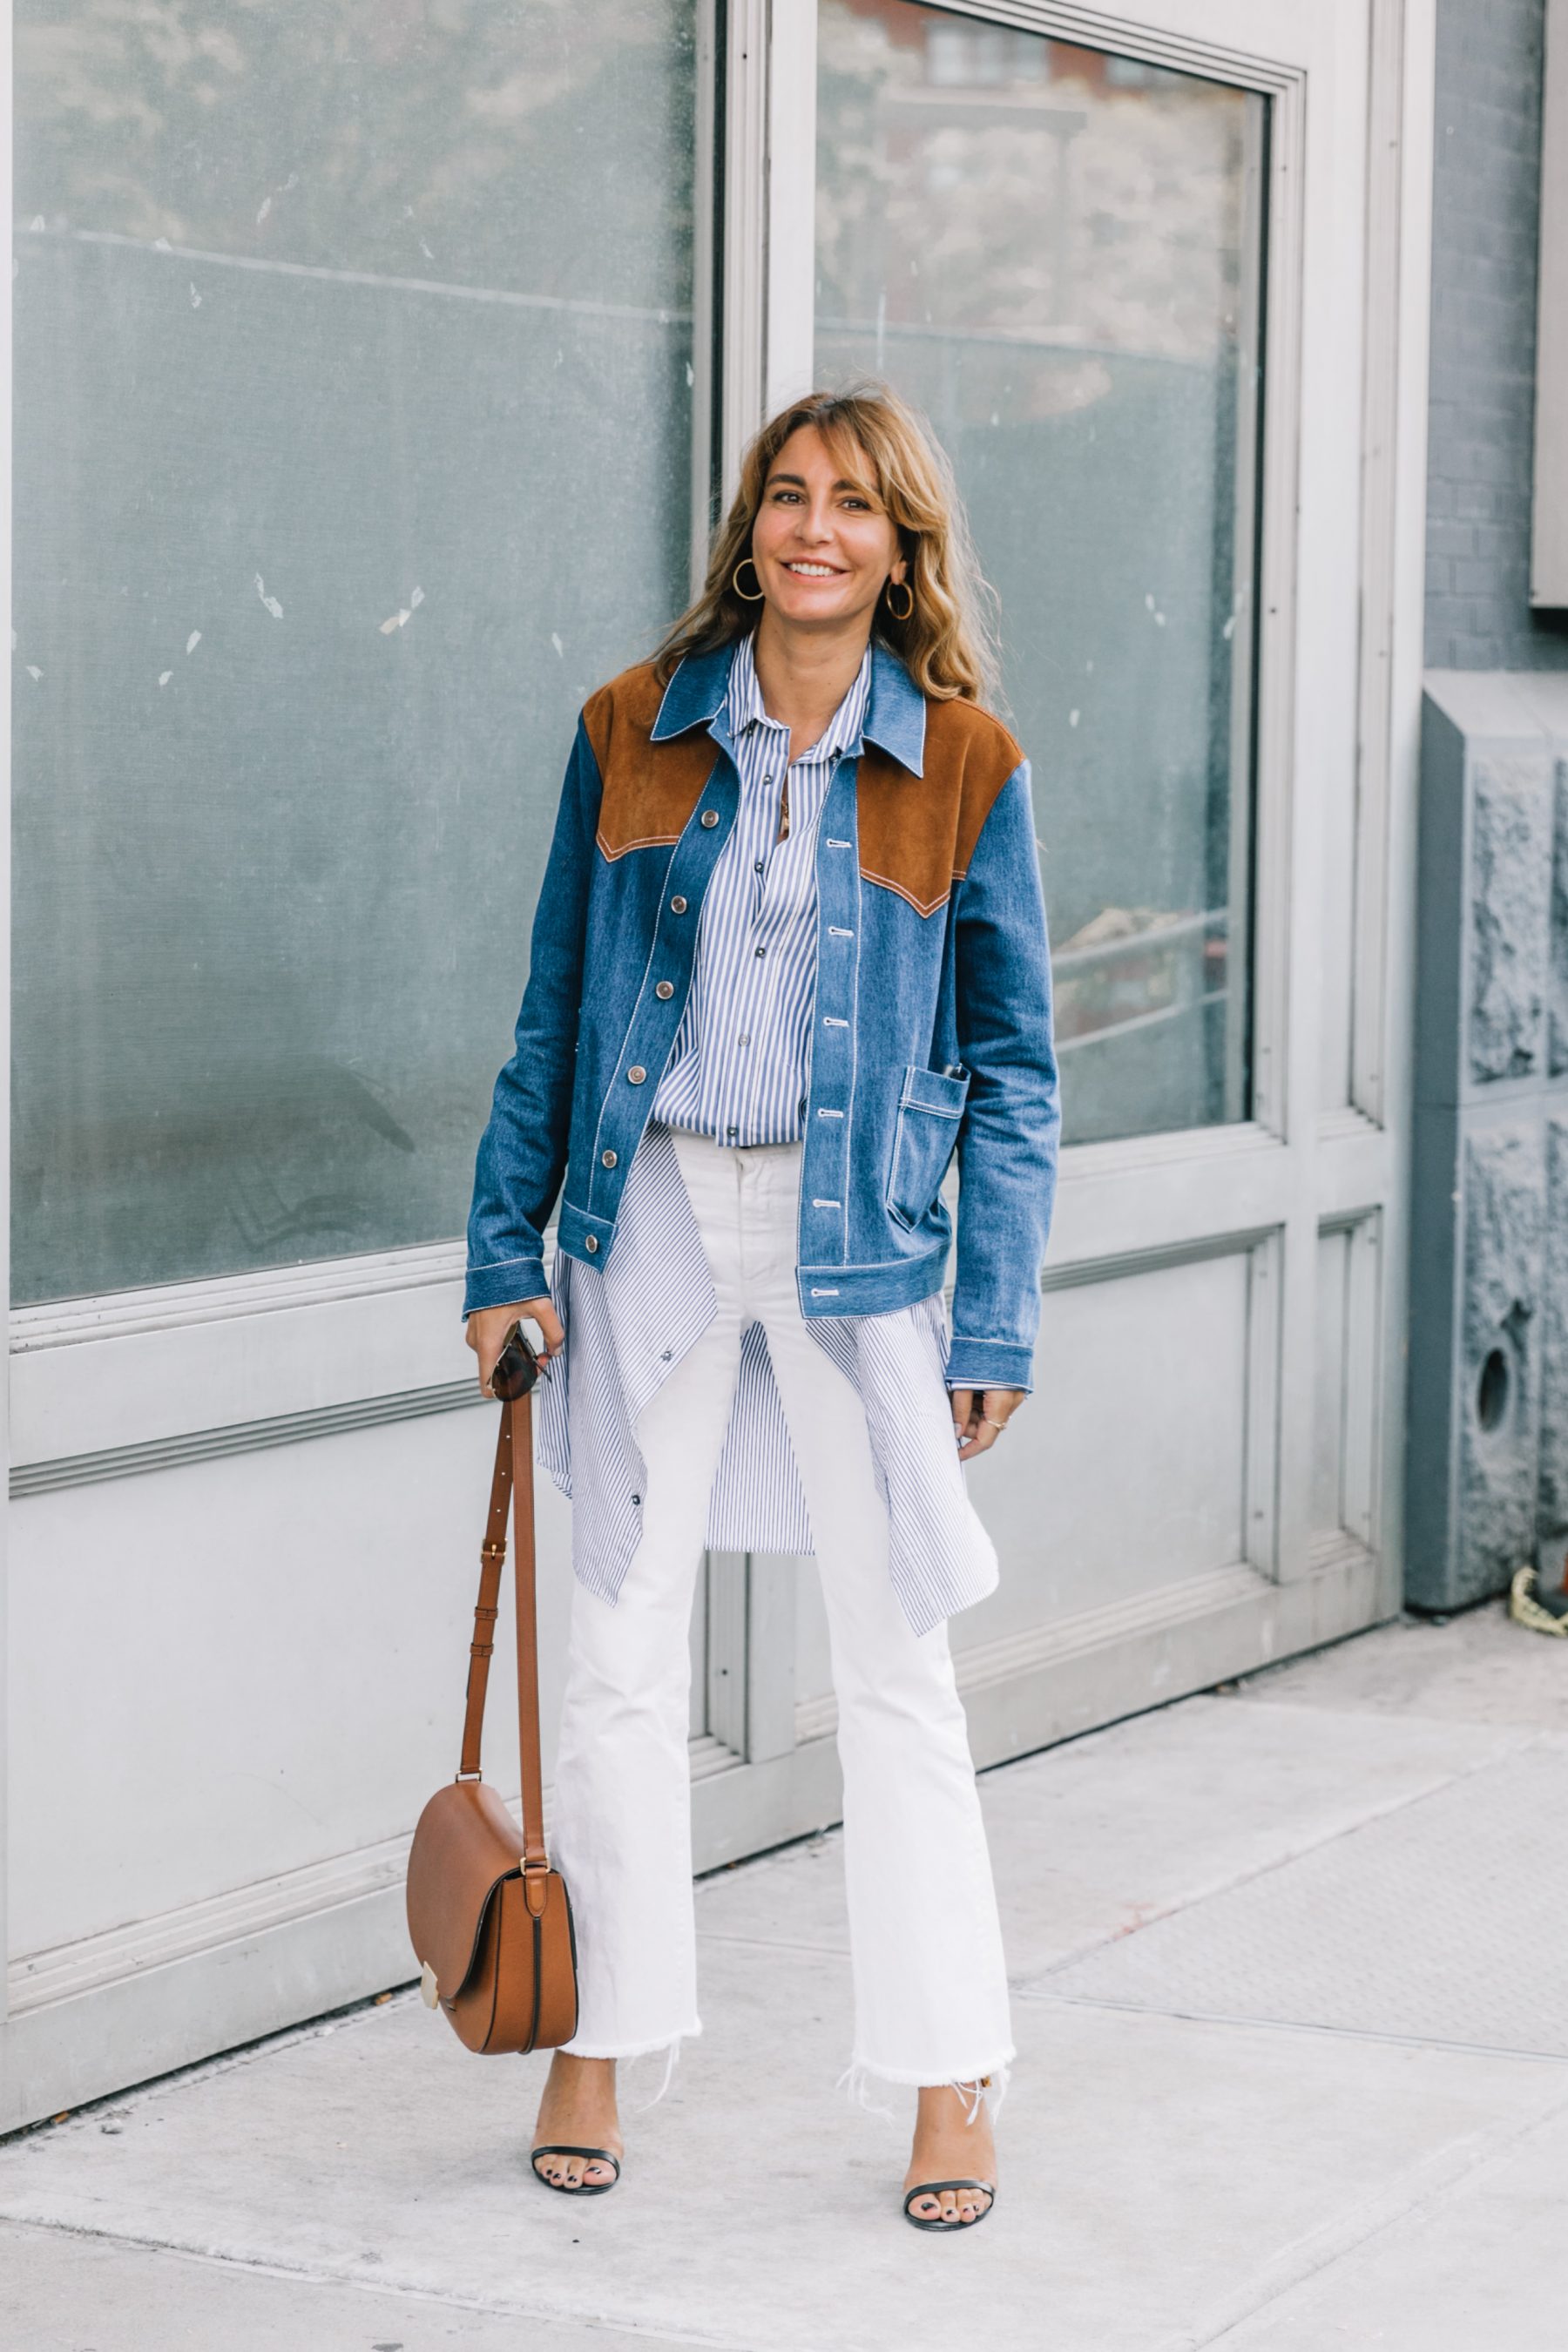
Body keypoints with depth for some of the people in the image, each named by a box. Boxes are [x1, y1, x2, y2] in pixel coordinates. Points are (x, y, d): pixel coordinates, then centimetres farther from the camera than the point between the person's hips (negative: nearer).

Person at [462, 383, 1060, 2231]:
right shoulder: (633, 730, 3)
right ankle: (596, 2043, 20)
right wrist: (507, 1250, 4)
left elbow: (1011, 1061, 1)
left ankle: (952, 2075, 14)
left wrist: (999, 1319, -3)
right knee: (620, 1648, 6)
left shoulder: (963, 764, -1)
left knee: (893, 1664, 3)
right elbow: (554, 1016, 8)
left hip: (857, 1236, -1)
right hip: (654, 1216, 2)